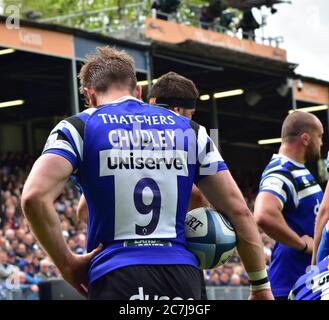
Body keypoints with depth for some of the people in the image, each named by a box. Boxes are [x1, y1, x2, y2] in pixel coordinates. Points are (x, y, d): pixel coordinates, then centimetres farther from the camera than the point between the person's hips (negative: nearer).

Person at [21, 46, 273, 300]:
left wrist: (67, 264, -2)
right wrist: (261, 284, 17)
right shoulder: (188, 129, 16)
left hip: (115, 279, -3)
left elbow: (34, 196, -12)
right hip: (182, 278, 3)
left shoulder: (79, 127, 6)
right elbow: (239, 210, 11)